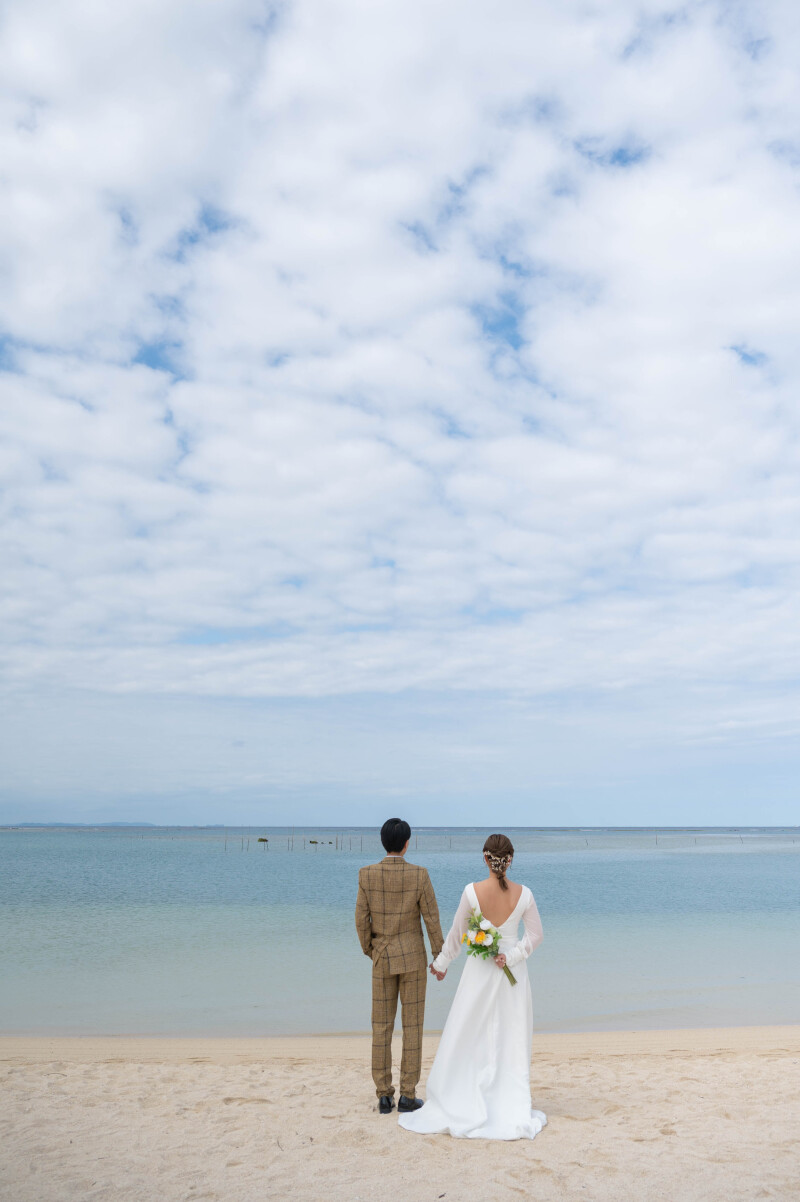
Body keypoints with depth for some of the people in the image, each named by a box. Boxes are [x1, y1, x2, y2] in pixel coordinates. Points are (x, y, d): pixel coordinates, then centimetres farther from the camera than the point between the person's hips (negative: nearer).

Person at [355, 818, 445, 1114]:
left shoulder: (366, 875, -8)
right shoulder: (419, 874, -13)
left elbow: (361, 919, -4)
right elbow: (432, 918, -8)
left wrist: (369, 952, 12)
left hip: (382, 959, 2)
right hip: (412, 957, -2)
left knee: (382, 1027, 8)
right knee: (412, 1025, 6)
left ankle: (384, 1096, 11)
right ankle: (407, 1095, 8)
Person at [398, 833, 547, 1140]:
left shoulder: (472, 892, -14)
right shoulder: (523, 894, -10)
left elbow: (457, 935, -4)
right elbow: (535, 935, -3)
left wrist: (441, 964, 9)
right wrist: (511, 957, -5)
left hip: (479, 971, -1)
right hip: (514, 973, 1)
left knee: (467, 1039, 12)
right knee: (512, 1041, 11)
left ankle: (461, 1106, 18)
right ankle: (513, 1110, 16)